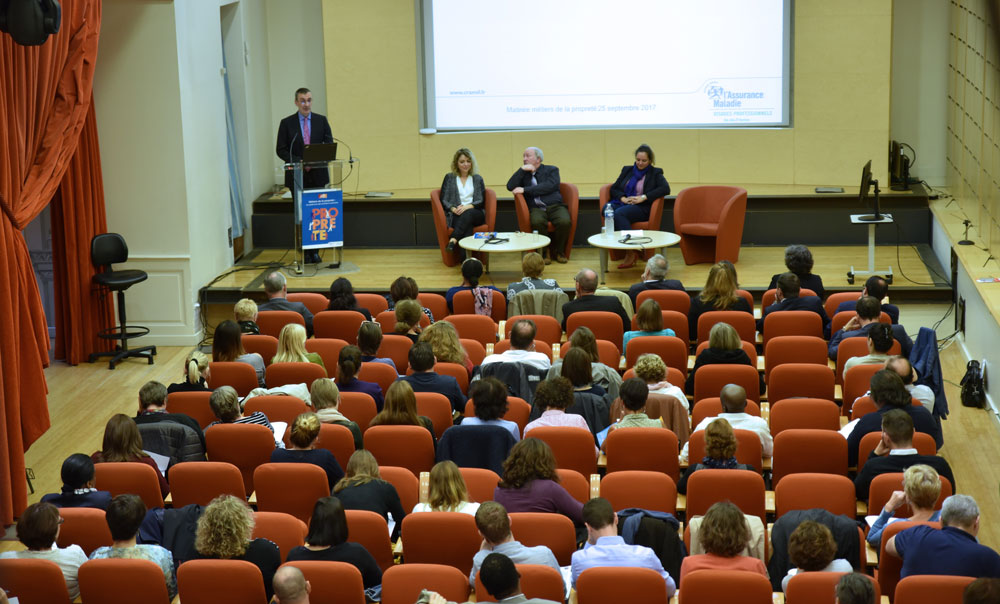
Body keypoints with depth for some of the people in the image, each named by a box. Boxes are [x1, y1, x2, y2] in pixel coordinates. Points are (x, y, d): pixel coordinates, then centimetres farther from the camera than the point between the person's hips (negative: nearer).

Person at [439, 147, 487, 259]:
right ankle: (466, 259, -53)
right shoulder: (449, 178, 19)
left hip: (475, 214, 1)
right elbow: (443, 199, 11)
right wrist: (453, 208, -11)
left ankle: (453, 241, -54)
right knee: (467, 227, -37)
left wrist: (468, 206, -12)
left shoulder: (477, 179, 20)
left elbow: (481, 201, 9)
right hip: (456, 215, -1)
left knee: (468, 214, -39)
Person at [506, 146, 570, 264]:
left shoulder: (552, 170, 13)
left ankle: (558, 251, -7)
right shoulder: (524, 174, 22)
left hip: (555, 206, -1)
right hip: (536, 209, 1)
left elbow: (549, 187, -6)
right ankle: (544, 252, -14)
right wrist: (522, 169, -1)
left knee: (565, 222, -33)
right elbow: (510, 187, 6)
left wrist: (525, 190, -11)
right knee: (537, 222, -36)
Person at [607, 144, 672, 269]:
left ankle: (630, 254, -38)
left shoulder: (655, 173, 12)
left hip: (641, 208, -4)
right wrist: (622, 198, -2)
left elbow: (666, 189, -5)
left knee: (619, 213, -37)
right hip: (622, 203, 4)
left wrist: (643, 197, -13)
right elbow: (614, 188, 22)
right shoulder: (627, 170, 24)